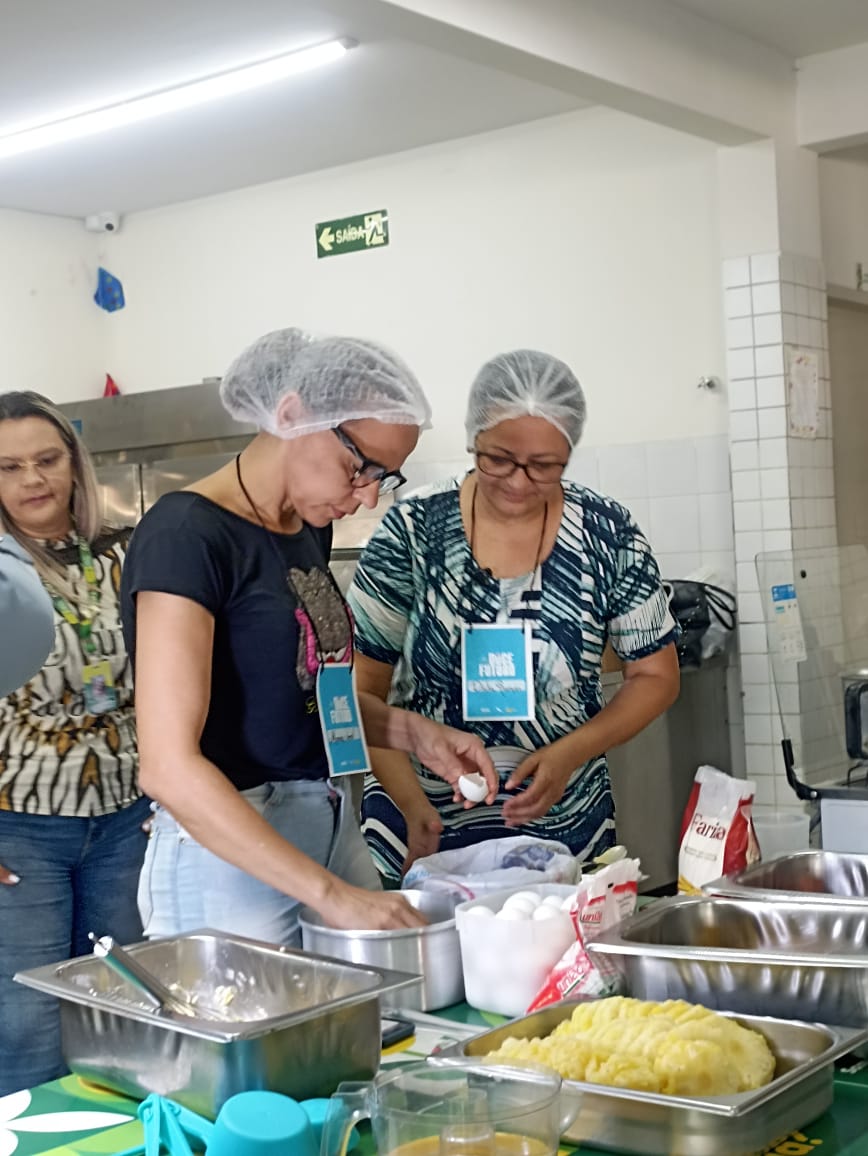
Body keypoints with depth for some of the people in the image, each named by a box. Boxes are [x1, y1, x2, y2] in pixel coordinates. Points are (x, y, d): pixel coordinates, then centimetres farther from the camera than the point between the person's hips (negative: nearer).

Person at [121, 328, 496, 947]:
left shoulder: (310, 526, 9)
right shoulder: (187, 534, -16)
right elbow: (170, 766, -24)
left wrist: (412, 731, 2)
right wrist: (330, 893, -27)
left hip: (334, 829, 8)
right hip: (230, 846, -8)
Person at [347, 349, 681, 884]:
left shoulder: (608, 534, -6)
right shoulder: (412, 530, -9)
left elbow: (657, 676, 2)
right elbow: (361, 691, -7)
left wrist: (569, 753, -14)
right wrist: (412, 802, -21)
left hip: (565, 832, 1)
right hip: (421, 829, -1)